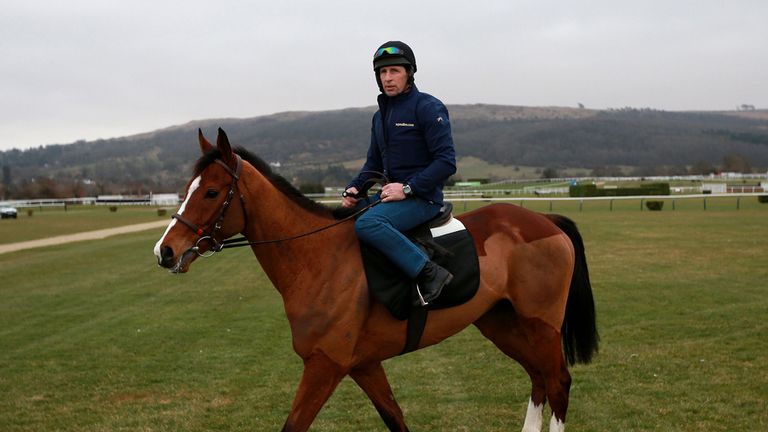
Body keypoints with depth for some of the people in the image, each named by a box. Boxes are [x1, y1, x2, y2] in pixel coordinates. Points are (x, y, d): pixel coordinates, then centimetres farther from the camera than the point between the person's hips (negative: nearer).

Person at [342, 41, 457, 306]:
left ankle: (430, 274, -27)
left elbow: (446, 162, -16)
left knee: (367, 224, -32)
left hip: (423, 197, -9)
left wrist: (407, 188, -22)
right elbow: (374, 164, 24)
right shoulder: (381, 116, 17)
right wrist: (355, 189, 4)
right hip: (393, 193, 9)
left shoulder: (428, 108, -9)